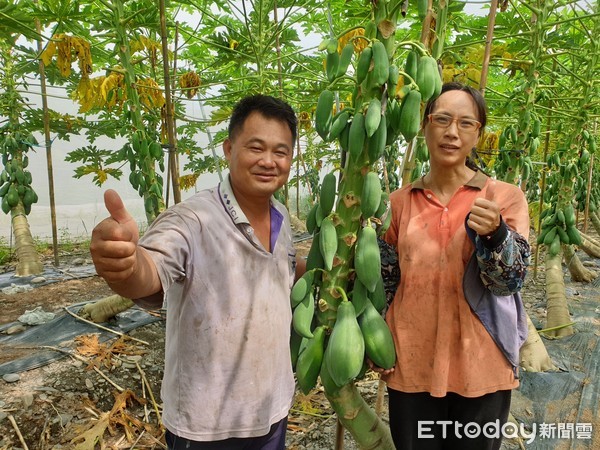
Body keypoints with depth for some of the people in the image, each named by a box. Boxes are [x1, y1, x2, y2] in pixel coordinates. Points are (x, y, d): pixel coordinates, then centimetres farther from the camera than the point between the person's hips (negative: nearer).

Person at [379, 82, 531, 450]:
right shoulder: (401, 201, 2)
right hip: (411, 366, 2)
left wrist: (493, 234, -30)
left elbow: (511, 280, -12)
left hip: (481, 368, -1)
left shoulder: (506, 197, -4)